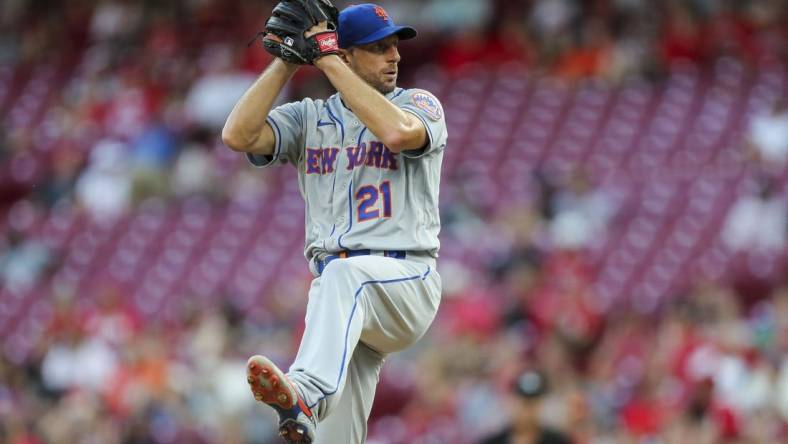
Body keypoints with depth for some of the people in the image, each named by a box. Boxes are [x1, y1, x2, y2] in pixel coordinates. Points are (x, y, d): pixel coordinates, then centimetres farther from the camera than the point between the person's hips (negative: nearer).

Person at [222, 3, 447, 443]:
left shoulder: (419, 105, 7)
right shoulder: (309, 118, 16)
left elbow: (398, 132, -18)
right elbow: (238, 135, 0)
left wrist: (330, 62, -11)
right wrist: (286, 62, 0)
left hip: (407, 281, -4)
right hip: (337, 289, 4)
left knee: (344, 276, -39)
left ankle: (307, 393, -60)